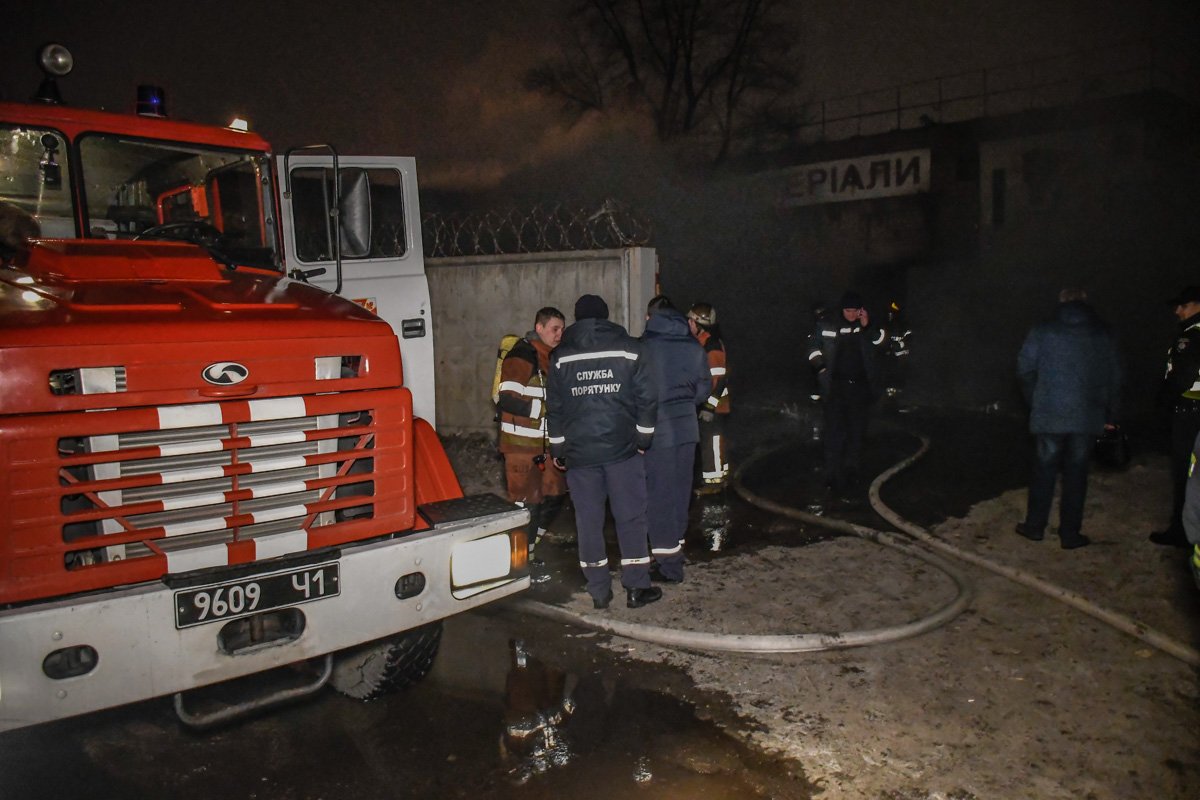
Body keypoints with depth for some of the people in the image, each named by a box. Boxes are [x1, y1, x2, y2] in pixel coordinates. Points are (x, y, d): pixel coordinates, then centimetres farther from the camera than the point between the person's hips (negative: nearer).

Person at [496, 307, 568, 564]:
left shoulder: (551, 358, 14)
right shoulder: (521, 356, -15)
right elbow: (507, 400, -24)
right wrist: (546, 408, -22)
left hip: (546, 443, 9)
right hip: (522, 445, -9)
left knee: (555, 494, 15)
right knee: (526, 502, -2)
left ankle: (528, 548, 30)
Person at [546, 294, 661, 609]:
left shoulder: (561, 357, 5)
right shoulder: (628, 349, 1)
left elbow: (554, 407, 5)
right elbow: (647, 397, -2)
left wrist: (558, 449, 13)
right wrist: (643, 438, 8)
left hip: (580, 452, 1)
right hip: (622, 448, -1)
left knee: (589, 521, 8)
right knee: (631, 518, 7)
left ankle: (599, 591, 15)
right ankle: (637, 587, 11)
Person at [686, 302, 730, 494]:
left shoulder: (713, 345, -20)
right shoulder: (701, 342, 11)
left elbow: (719, 379, -23)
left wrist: (709, 406, -23)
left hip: (713, 404, -10)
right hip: (706, 402, 10)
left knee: (711, 441, -4)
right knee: (714, 440, 17)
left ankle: (713, 481, 3)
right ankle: (721, 475, 28)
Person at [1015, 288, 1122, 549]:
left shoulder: (1043, 332, -1)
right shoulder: (1102, 334, 4)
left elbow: (1025, 369, -2)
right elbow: (1114, 377, 6)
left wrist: (1035, 401, 11)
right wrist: (1109, 415, 13)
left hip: (1048, 415, -1)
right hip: (1087, 416, 1)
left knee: (1044, 469, 10)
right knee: (1076, 473, 7)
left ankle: (1035, 525, 18)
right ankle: (1070, 533, 12)